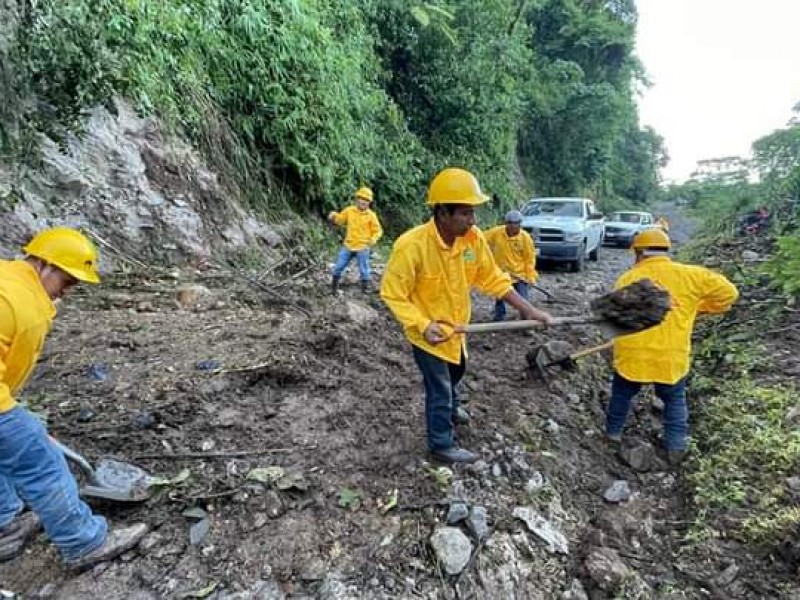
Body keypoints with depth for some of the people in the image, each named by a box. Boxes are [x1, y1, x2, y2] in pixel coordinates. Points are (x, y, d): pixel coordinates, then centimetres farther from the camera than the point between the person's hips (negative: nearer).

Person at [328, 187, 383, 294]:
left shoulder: (371, 215, -7)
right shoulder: (349, 210, 0)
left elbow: (378, 230, -4)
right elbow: (340, 220, 12)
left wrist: (374, 239, -23)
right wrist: (333, 216, -9)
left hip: (363, 247, -3)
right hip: (348, 245, 3)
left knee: (364, 270, 3)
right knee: (338, 266, 9)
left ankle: (365, 288, 19)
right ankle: (335, 286, 28)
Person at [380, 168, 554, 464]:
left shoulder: (473, 238, -15)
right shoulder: (411, 246, -31)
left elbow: (492, 278, -5)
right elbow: (392, 294, -24)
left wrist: (528, 309, -10)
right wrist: (423, 325, -34)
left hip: (455, 326, 7)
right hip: (427, 333, -6)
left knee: (456, 371, 31)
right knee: (439, 389, 6)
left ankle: (451, 407, 62)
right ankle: (442, 446, 31)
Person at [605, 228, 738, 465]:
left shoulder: (627, 278, -4)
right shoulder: (689, 275, -4)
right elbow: (728, 292, 2)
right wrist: (697, 308, 12)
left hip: (631, 355, 0)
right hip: (671, 357, 0)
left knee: (622, 393, 23)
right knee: (675, 400, 21)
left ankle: (613, 432, 36)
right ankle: (676, 448, 25)